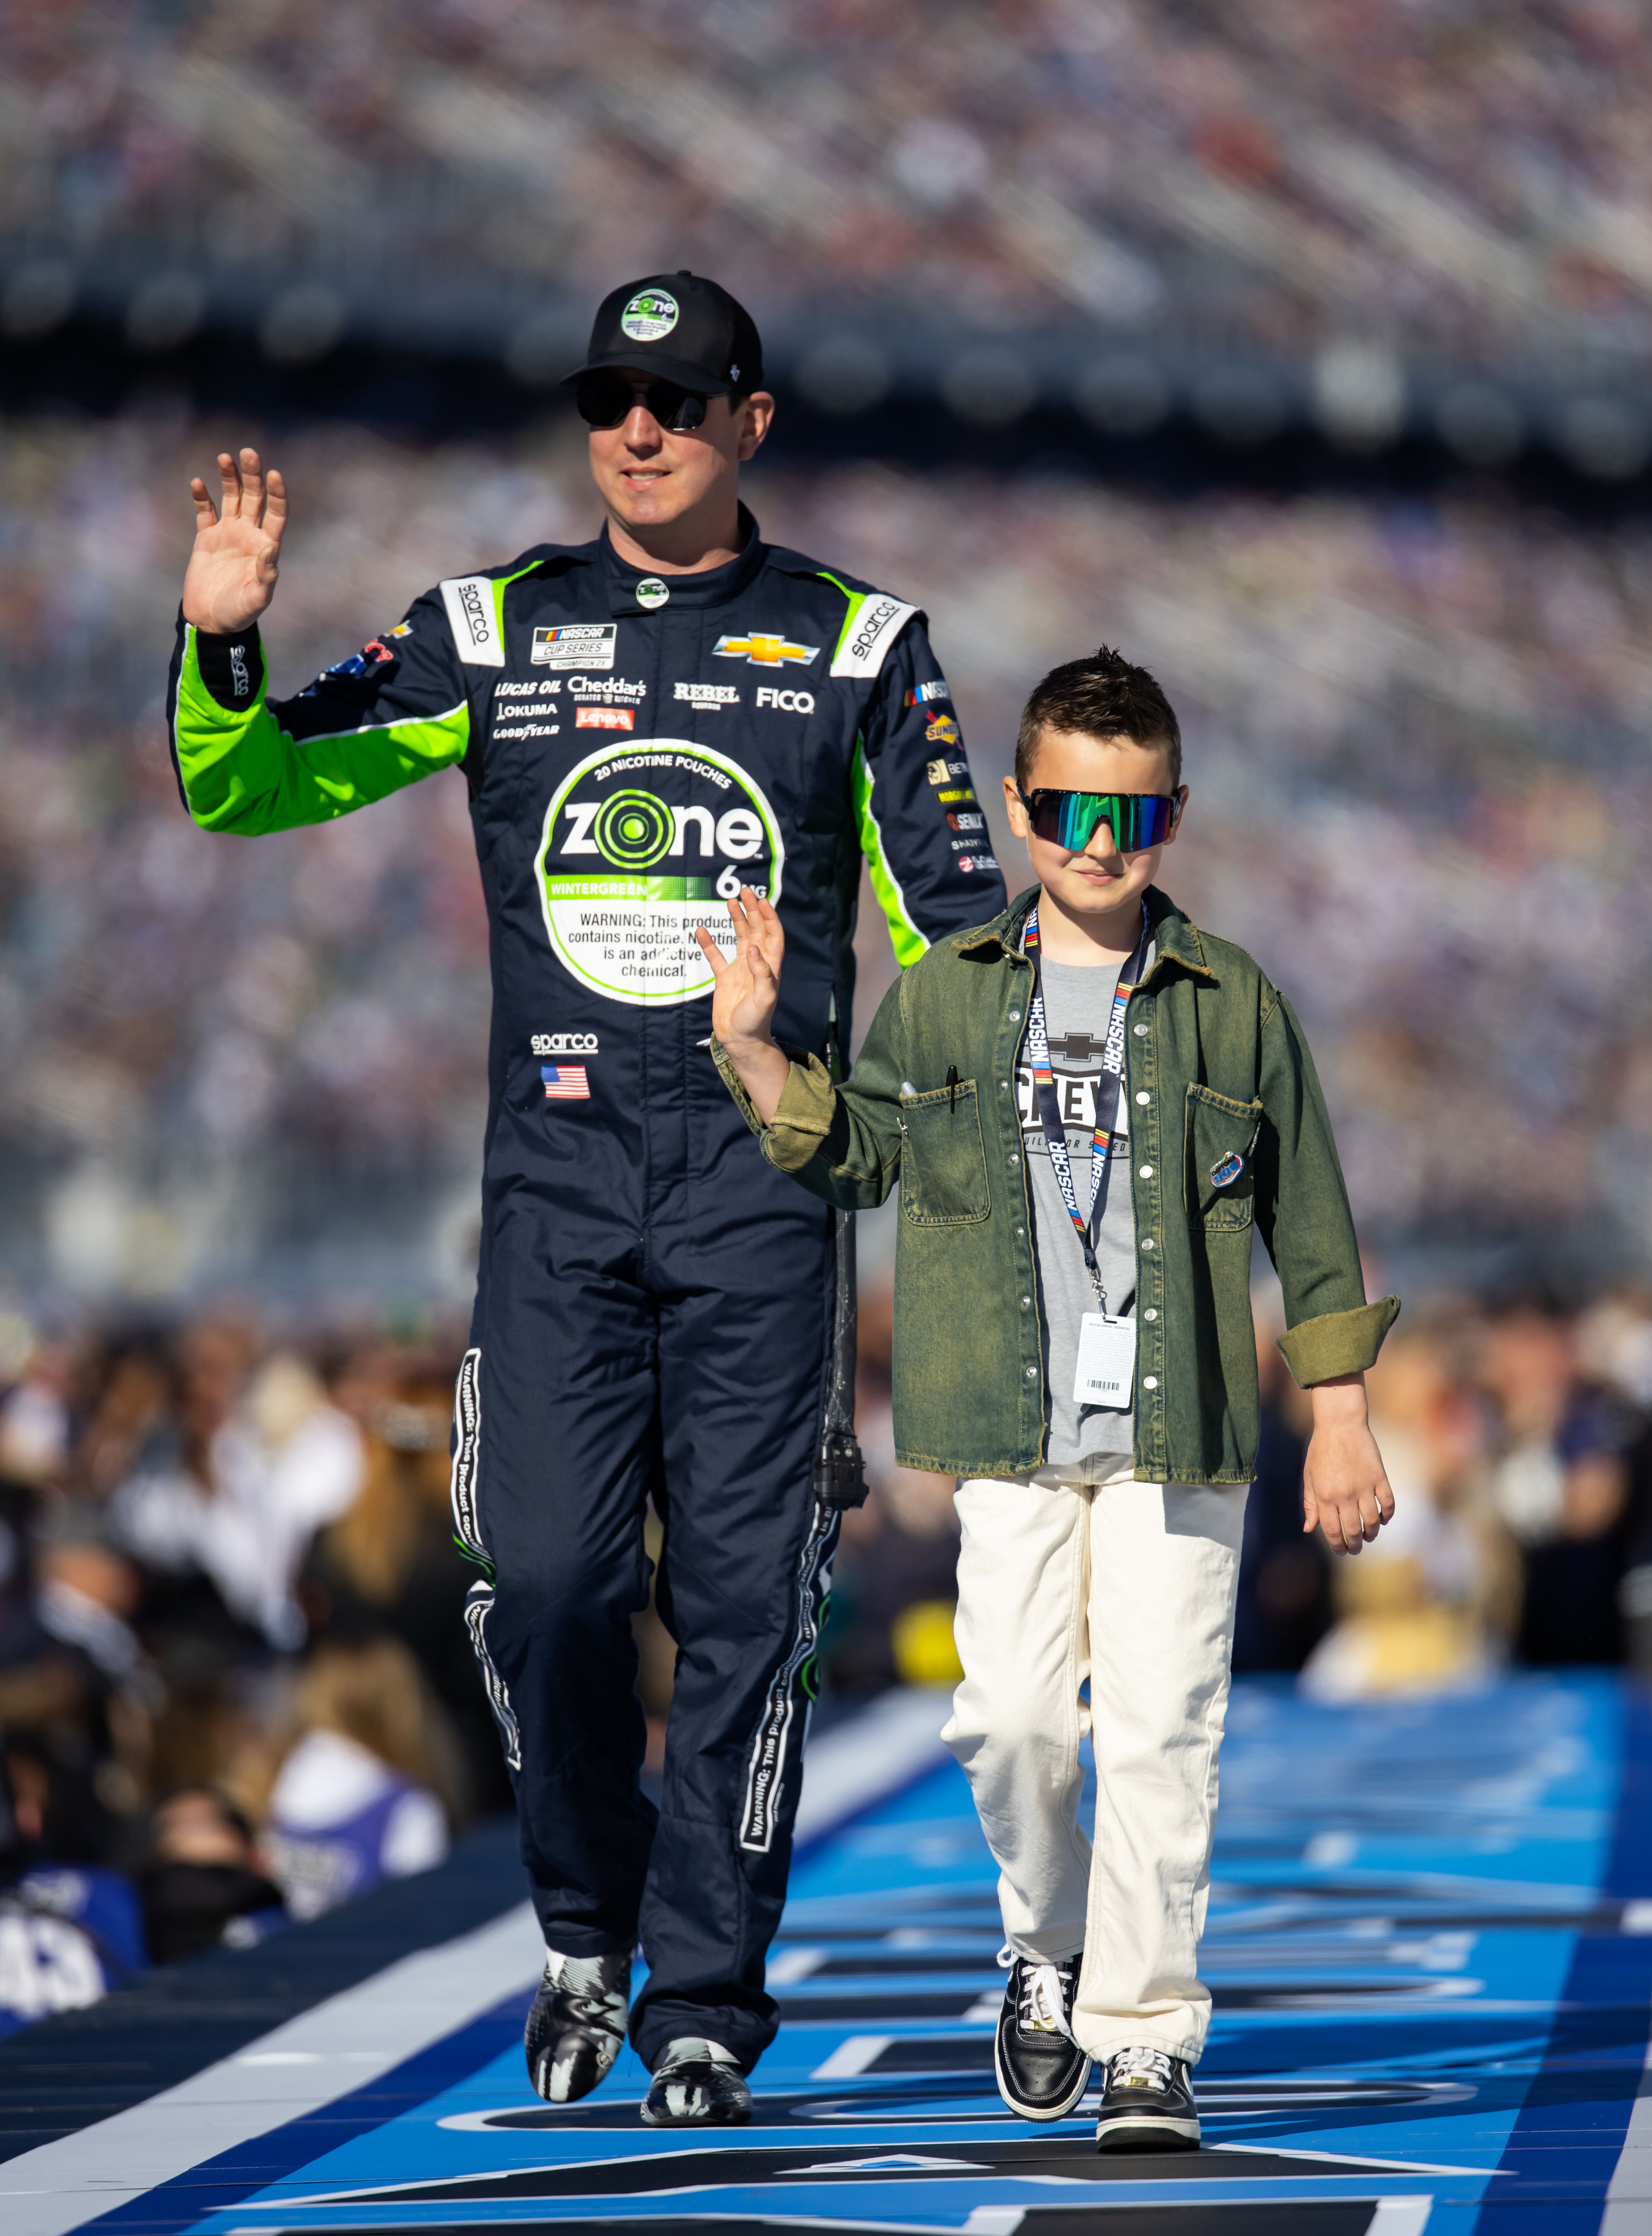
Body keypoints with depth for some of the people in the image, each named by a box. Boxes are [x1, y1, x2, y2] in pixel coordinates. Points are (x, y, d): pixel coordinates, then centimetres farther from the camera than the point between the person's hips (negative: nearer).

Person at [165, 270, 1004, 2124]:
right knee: (543, 1583, -7)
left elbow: (954, 932, 7)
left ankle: (702, 2014, 5)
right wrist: (221, 650, -15)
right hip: (557, 1170, 1)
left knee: (740, 1601, -3)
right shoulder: (491, 634, 9)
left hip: (765, 1169, -1)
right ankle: (587, 1932, 17)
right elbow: (248, 787, 6)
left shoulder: (855, 649, 6)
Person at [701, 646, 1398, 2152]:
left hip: (1179, 1433, -1)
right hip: (1010, 1433, 1)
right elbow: (851, 1153, 17)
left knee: (1159, 1729, -5)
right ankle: (1050, 1947, 22)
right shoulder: (944, 998, 9)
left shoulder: (1235, 1007, 6)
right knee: (1015, 1715, -5)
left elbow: (1310, 1224, 9)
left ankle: (1145, 2039, 1)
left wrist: (1340, 1420, 7)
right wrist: (753, 1050, 0)